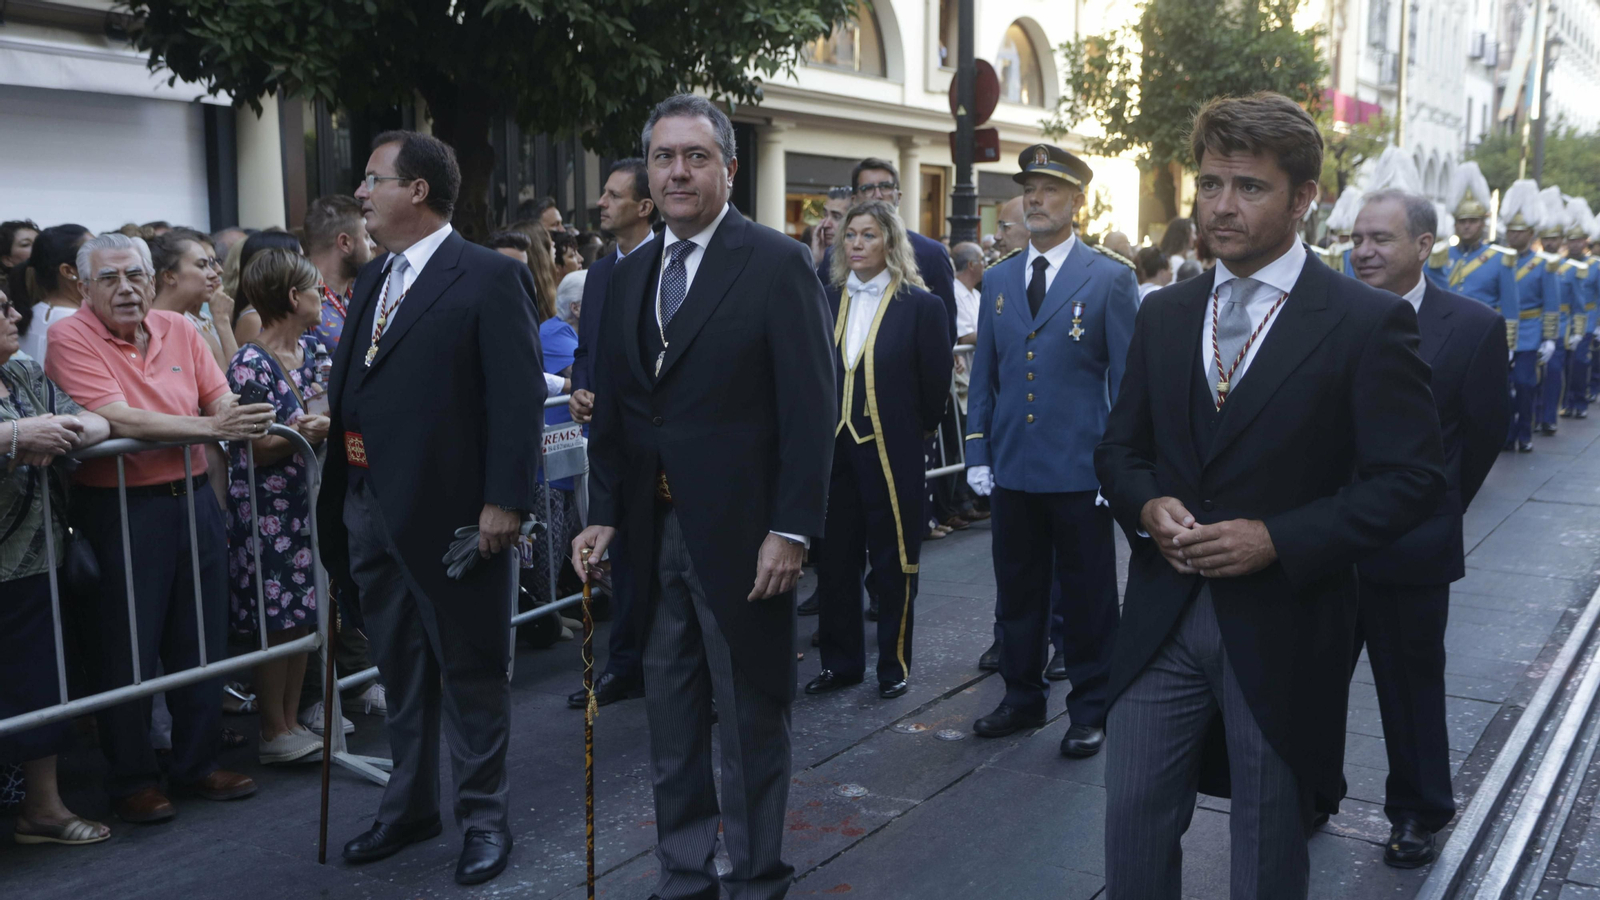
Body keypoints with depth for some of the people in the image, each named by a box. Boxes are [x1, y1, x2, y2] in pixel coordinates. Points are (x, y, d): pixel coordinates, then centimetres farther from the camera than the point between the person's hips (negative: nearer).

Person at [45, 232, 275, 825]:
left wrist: (238, 418, -17)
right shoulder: (70, 338, -8)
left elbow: (222, 403, 7)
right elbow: (118, 420, -19)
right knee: (129, 649, 4)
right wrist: (212, 427, -24)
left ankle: (198, 763, 29)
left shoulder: (179, 330, 8)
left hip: (193, 499, 5)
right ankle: (131, 781, 20)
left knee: (200, 639, 13)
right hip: (120, 508, -5)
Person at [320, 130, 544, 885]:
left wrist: (504, 501, -21)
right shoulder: (372, 279, 15)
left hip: (450, 510, -8)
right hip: (370, 505, 8)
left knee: (469, 668, 6)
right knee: (398, 666, 19)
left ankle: (483, 816, 21)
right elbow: (352, 386, 18)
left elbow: (519, 396, -16)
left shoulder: (489, 278, -11)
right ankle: (410, 803, 35)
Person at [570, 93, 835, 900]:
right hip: (652, 531, 6)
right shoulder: (631, 274, 11)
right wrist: (603, 515, 5)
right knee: (669, 713, 15)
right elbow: (611, 410, 13)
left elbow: (810, 408, -12)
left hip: (739, 533, -6)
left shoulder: (778, 264, -8)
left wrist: (790, 530, -17)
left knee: (751, 714, 7)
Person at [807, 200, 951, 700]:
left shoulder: (921, 306, -6)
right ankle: (840, 661, 24)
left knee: (892, 564, 6)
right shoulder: (825, 301, 6)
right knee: (834, 560, 10)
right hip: (833, 450, 4)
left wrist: (916, 432, 4)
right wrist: (820, 429, 7)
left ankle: (894, 665, 21)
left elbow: (936, 385, -2)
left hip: (891, 454, -4)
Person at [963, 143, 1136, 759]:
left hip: (1079, 470, -4)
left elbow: (1126, 377, -4)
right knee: (1017, 591, 13)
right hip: (1012, 468, 4)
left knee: (1087, 597, 7)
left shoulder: (1110, 279, -2)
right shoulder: (998, 281, 11)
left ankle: (1090, 709, 21)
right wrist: (978, 452, 6)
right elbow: (983, 375, 13)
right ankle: (1022, 697, 28)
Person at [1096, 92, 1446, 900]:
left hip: (1282, 631, -3)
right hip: (1162, 620, 4)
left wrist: (1278, 540, -19)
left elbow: (1412, 478, -10)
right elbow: (1120, 447, 12)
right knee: (1132, 820, 8)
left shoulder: (1368, 323, -8)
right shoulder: (1163, 316, 7)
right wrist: (1146, 506, -10)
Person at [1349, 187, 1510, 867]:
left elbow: (1486, 432, 0)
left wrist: (1437, 509, 6)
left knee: (1412, 683, 15)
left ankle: (1417, 812, 33)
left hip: (1412, 544, -1)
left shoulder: (1473, 326, -8)